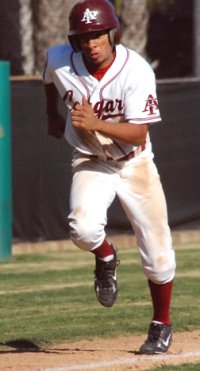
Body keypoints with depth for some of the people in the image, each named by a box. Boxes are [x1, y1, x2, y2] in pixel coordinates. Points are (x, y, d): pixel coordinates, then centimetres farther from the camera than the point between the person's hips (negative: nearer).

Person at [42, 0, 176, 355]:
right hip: (90, 163, 1)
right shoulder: (60, 60, -16)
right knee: (83, 228, -28)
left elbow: (138, 133, -27)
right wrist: (53, 117, 22)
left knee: (157, 253, 2)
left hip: (135, 163, -1)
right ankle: (105, 258, 8)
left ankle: (161, 325, 27)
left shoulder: (136, 70, -24)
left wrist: (97, 124, -41)